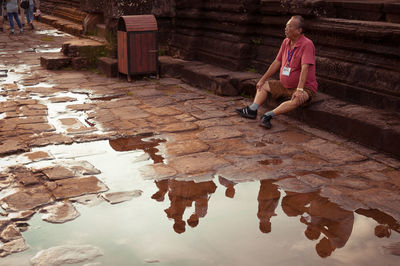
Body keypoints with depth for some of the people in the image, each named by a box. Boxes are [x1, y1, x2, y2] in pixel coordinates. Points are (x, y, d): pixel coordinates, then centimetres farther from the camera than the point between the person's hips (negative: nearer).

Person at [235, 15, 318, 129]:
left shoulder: (307, 44, -19)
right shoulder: (286, 42, 5)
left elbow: (305, 68, -30)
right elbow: (277, 63, 11)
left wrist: (299, 90, -39)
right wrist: (263, 79, 10)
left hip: (305, 87, -8)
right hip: (285, 85, 8)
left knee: (298, 100, -38)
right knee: (263, 86, 7)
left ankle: (268, 115, -40)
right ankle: (252, 110, -14)